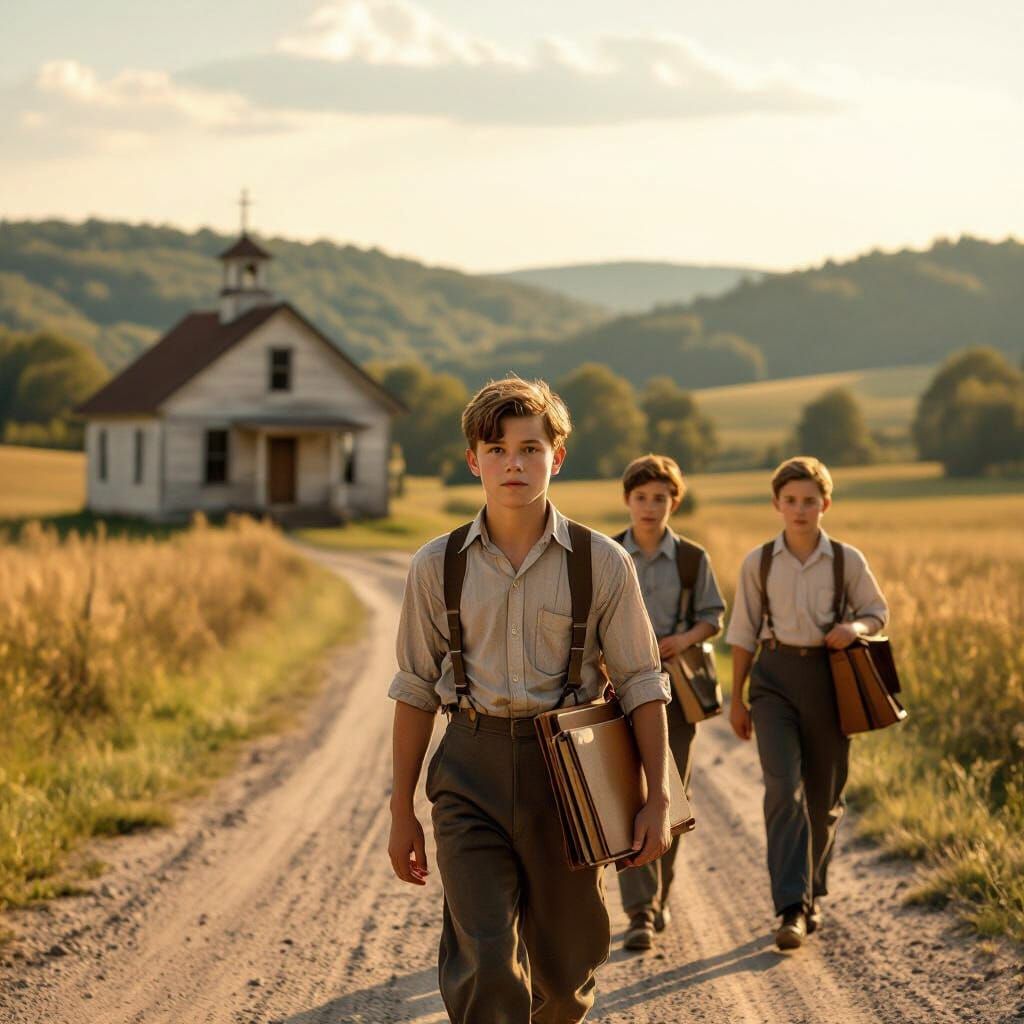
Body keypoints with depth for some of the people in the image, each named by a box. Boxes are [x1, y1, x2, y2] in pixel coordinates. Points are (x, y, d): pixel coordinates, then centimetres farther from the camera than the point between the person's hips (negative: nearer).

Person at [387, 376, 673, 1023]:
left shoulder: (603, 564, -2)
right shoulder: (438, 566, 1)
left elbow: (642, 685, 2)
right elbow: (416, 690, 8)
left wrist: (658, 800, -4)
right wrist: (403, 812, 9)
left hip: (568, 768, 0)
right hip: (471, 769, 0)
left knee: (566, 971, 12)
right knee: (484, 969, -12)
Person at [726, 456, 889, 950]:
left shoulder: (847, 561, 0)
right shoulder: (758, 563, 1)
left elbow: (877, 611, 11)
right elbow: (744, 632, 7)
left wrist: (855, 627, -13)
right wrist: (736, 699, 7)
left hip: (828, 677, 1)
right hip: (774, 676, -1)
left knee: (824, 794, 8)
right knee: (784, 786, -16)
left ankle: (811, 894, 29)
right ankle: (791, 908, -20)